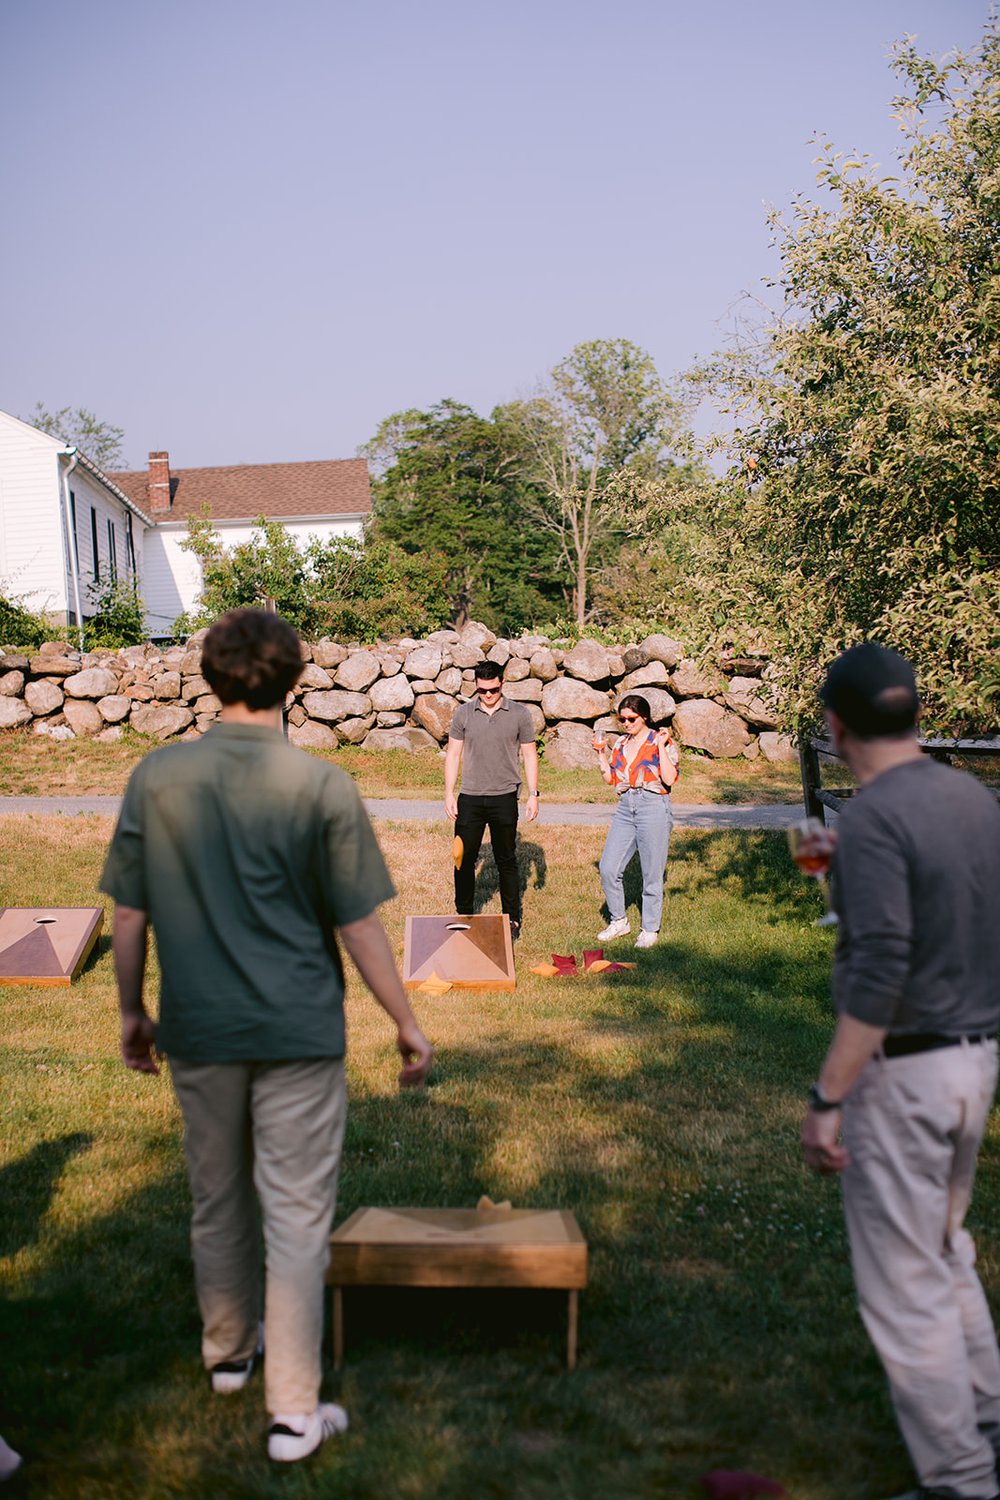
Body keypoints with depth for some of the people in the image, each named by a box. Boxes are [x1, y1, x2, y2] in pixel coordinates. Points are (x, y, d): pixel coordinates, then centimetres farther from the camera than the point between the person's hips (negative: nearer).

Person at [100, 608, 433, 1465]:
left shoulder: (157, 778, -4)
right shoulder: (321, 786, -12)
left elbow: (129, 915, 0)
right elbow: (358, 924, -9)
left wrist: (133, 1011, 15)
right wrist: (406, 1021, 2)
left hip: (199, 1032, 3)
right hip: (298, 1034, -3)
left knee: (218, 1200, 21)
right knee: (297, 1217, 6)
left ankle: (228, 1351, 42)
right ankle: (294, 1411, 12)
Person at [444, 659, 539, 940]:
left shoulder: (519, 714, -1)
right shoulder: (464, 714, 3)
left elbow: (529, 756, 4)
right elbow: (453, 754, 7)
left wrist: (533, 795, -1)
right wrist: (449, 793, 1)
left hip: (504, 798, -1)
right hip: (470, 798, 2)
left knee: (506, 861, 7)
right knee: (463, 859, 5)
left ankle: (512, 919, 16)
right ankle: (463, 916, 19)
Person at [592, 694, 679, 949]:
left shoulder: (661, 742, -3)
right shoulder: (621, 744, 14)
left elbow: (669, 779, -14)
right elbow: (610, 779, 16)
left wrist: (661, 747, -16)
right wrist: (601, 752, 8)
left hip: (654, 808, -5)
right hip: (625, 808, 5)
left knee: (652, 873, 2)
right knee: (608, 868, -1)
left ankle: (650, 929, 15)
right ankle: (618, 921, 17)